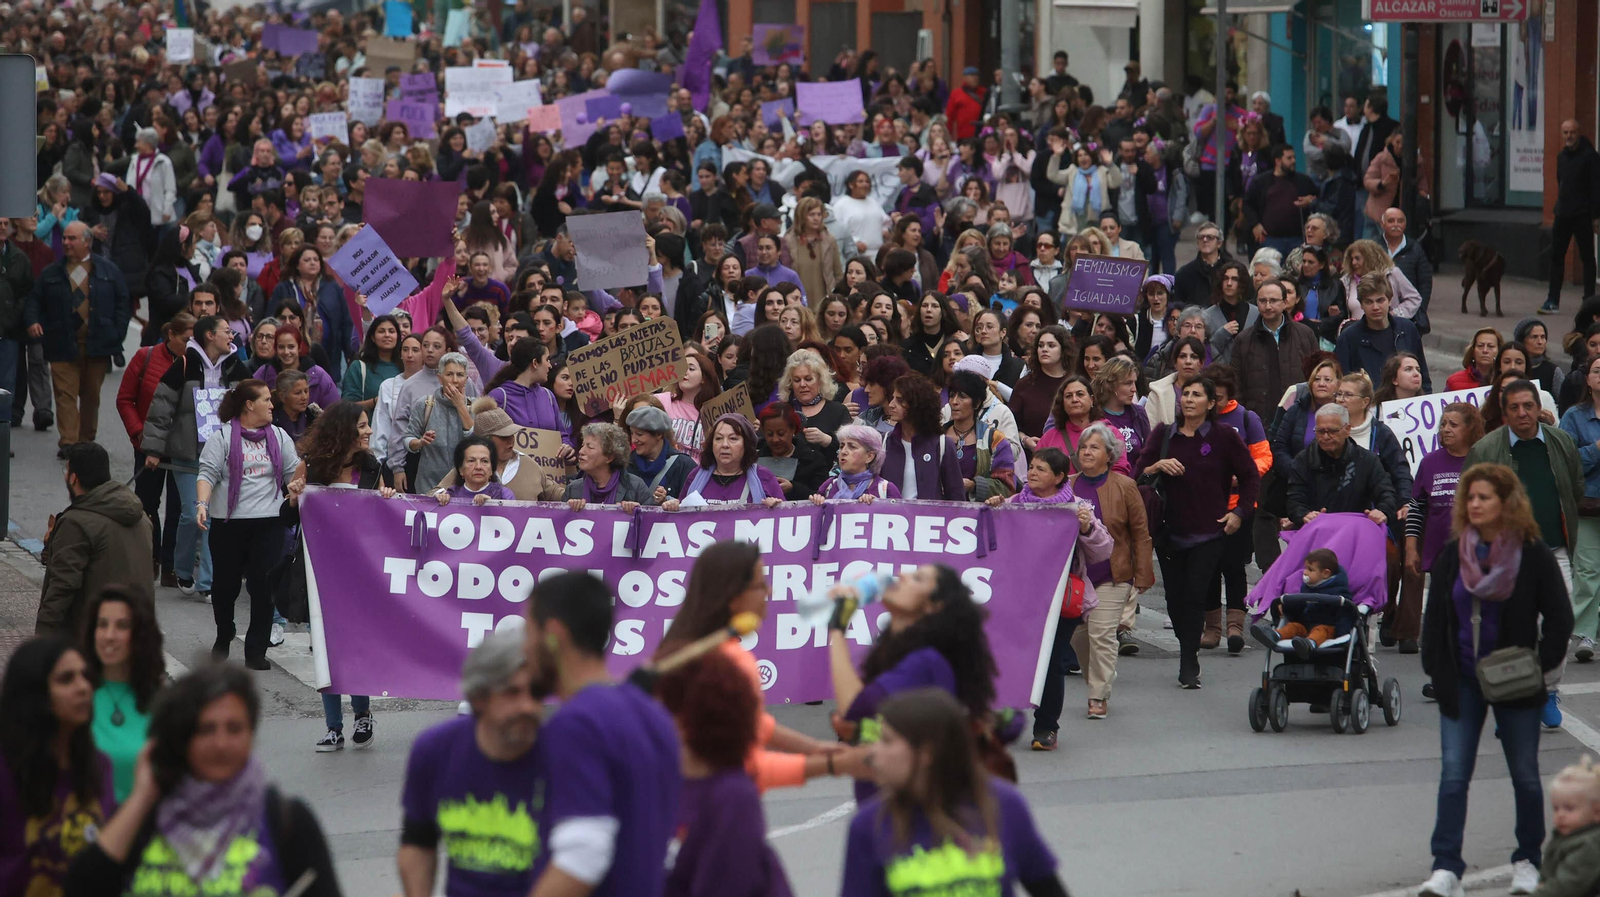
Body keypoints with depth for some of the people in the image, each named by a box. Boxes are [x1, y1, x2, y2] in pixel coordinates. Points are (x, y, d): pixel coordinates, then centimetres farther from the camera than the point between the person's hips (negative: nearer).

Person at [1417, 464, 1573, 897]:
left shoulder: (1533, 555, -8)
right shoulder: (1451, 555, 2)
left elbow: (1559, 617, -3)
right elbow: (1435, 616, 8)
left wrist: (1541, 667, -10)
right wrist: (1436, 669, 0)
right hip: (1462, 682, 2)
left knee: (1525, 775, 9)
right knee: (1453, 775, -7)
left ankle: (1527, 861, 24)